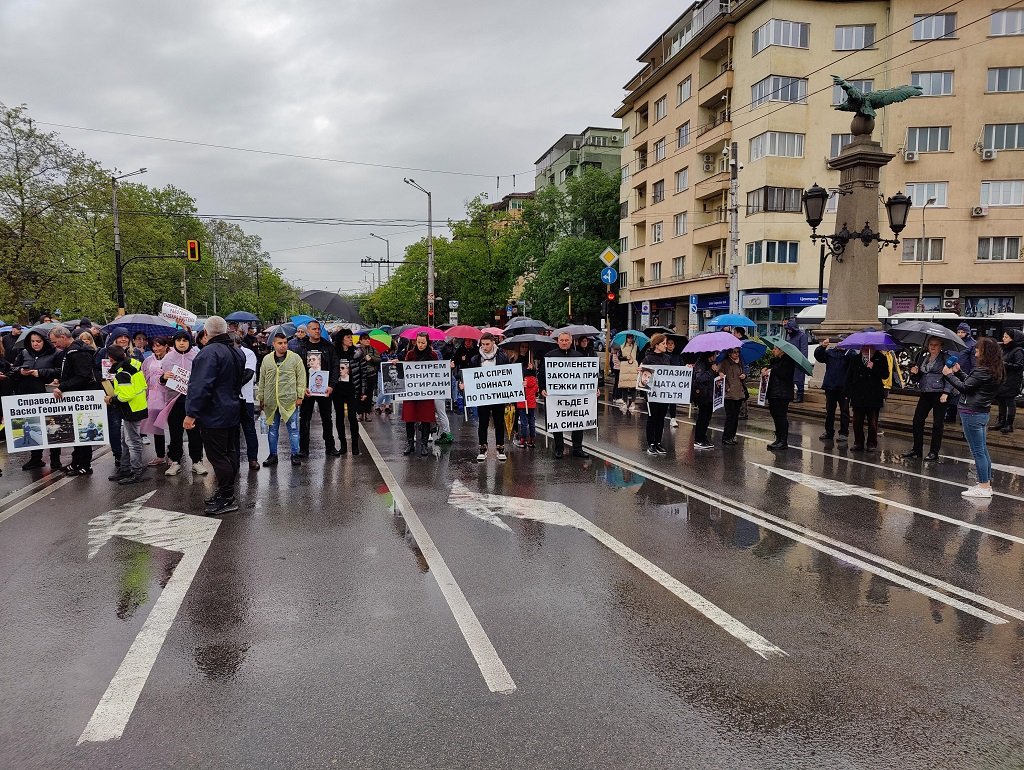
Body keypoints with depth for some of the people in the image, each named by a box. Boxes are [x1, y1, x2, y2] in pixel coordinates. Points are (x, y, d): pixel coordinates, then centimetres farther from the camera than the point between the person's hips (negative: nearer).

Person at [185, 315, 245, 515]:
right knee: (230, 453, 14)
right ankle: (226, 491, 24)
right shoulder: (237, 352, 12)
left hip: (214, 415, -10)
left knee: (217, 456, -4)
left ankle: (227, 498, -2)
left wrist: (191, 413, -21)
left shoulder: (210, 352, -19)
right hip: (233, 412, 10)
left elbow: (201, 386, -24)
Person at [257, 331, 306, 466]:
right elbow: (261, 380, 12)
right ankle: (273, 455, 22)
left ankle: (295, 454, 12)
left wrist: (300, 396, -6)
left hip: (290, 401, -3)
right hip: (271, 402, 3)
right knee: (272, 429, 11)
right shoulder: (266, 359, 7)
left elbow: (301, 378, -1)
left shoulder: (295, 358, -2)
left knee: (293, 429, 3)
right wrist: (261, 398, 11)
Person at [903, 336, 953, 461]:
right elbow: (916, 379, 18)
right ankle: (916, 450, 13)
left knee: (937, 423, 0)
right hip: (925, 394, 5)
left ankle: (934, 452, 7)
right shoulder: (923, 358, 13)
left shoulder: (945, 358, -2)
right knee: (917, 421, 3)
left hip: (939, 394, -5)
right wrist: (913, 373, -4)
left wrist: (945, 393, -18)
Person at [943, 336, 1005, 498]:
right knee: (983, 450, 15)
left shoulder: (983, 371, -18)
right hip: (983, 412, 10)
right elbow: (971, 382, 15)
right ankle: (987, 484, 23)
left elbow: (965, 387, -16)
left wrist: (949, 374, -5)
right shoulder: (995, 369, 11)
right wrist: (958, 372, 11)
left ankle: (984, 487, 0)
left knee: (978, 451, -4)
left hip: (972, 413, -10)